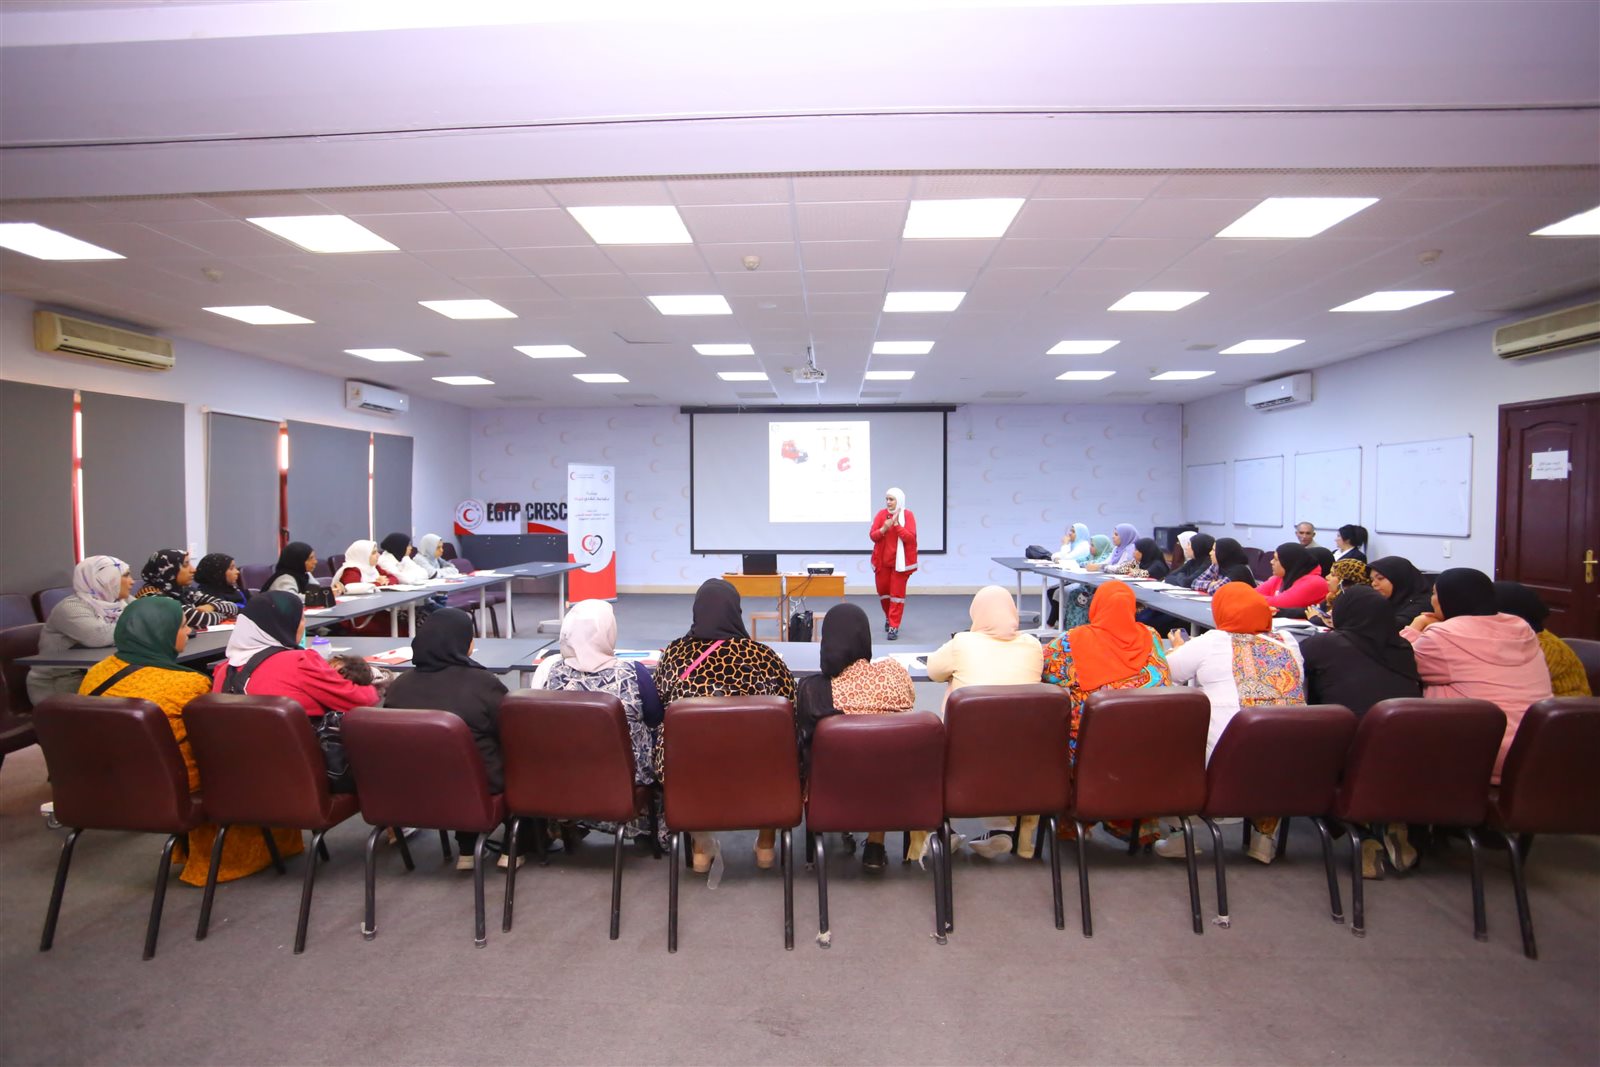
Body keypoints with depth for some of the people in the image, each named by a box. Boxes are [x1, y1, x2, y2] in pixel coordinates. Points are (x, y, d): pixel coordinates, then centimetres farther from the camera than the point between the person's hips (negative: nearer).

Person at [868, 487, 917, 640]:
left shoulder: (908, 515, -7)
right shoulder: (881, 514, 1)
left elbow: (910, 537, -17)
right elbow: (873, 536, -4)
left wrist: (896, 524, -23)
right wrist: (883, 529, -22)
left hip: (900, 561, -3)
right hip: (882, 560, 4)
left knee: (897, 593, -4)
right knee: (883, 591, 13)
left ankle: (894, 627, 1)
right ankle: (889, 617, 38)